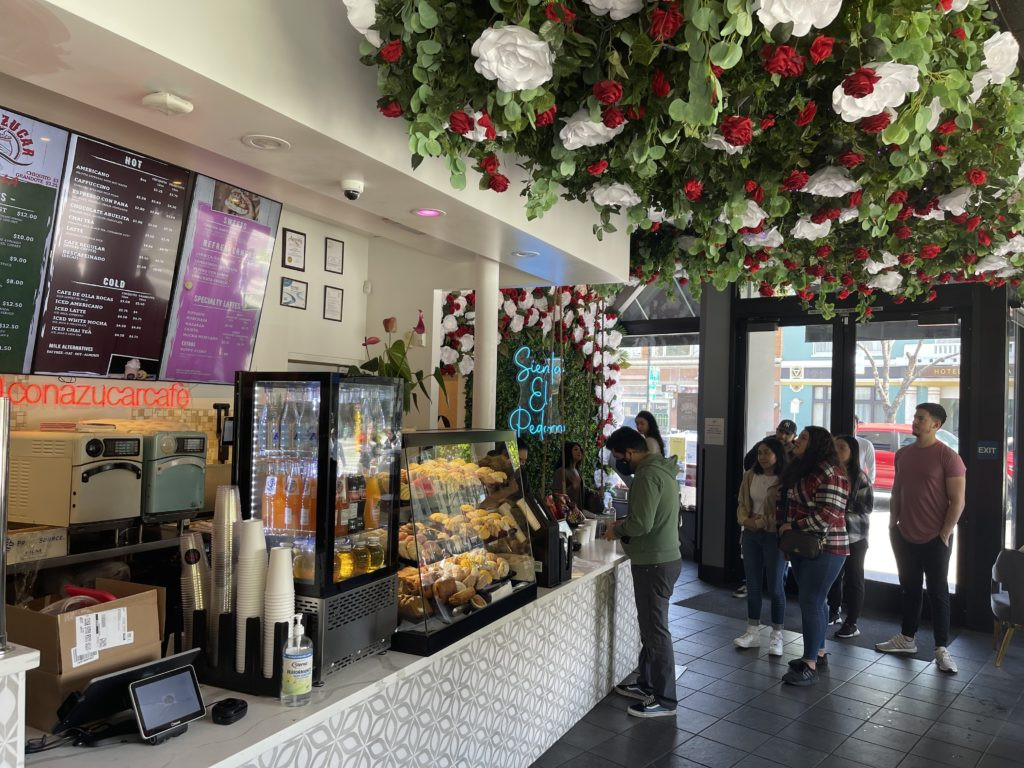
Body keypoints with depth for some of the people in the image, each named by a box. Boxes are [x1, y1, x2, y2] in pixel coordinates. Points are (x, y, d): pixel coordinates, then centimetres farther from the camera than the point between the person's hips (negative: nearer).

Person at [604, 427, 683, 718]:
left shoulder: (647, 475, -21)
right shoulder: (660, 469, 11)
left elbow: (642, 523, -26)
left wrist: (617, 530, -9)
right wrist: (624, 524, 9)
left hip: (654, 563, -10)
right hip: (664, 557, 10)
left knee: (656, 630, 0)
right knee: (650, 625, 19)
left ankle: (665, 700, 10)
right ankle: (646, 684, 31)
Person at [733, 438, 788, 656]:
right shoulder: (750, 476, 6)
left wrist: (762, 522, -17)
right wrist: (745, 520, -9)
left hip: (774, 536, -5)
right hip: (751, 535, 5)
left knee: (775, 587, 3)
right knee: (752, 585, 12)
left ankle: (777, 635, 17)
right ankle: (753, 631, 23)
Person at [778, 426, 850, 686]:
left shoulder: (830, 473, -16)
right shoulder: (800, 470, 13)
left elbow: (827, 515, -23)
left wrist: (793, 527, -15)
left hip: (825, 549, -9)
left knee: (811, 603, -7)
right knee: (812, 601, 16)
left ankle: (810, 666, -1)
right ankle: (819, 653, 28)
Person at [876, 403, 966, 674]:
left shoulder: (948, 456, -11)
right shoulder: (902, 454, 7)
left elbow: (957, 501, -11)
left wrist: (945, 534, -13)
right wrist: (892, 525, 10)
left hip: (935, 539, -6)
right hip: (905, 536, 6)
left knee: (937, 592, 3)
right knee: (909, 588, 15)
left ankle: (942, 649, 11)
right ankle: (907, 638, 27)